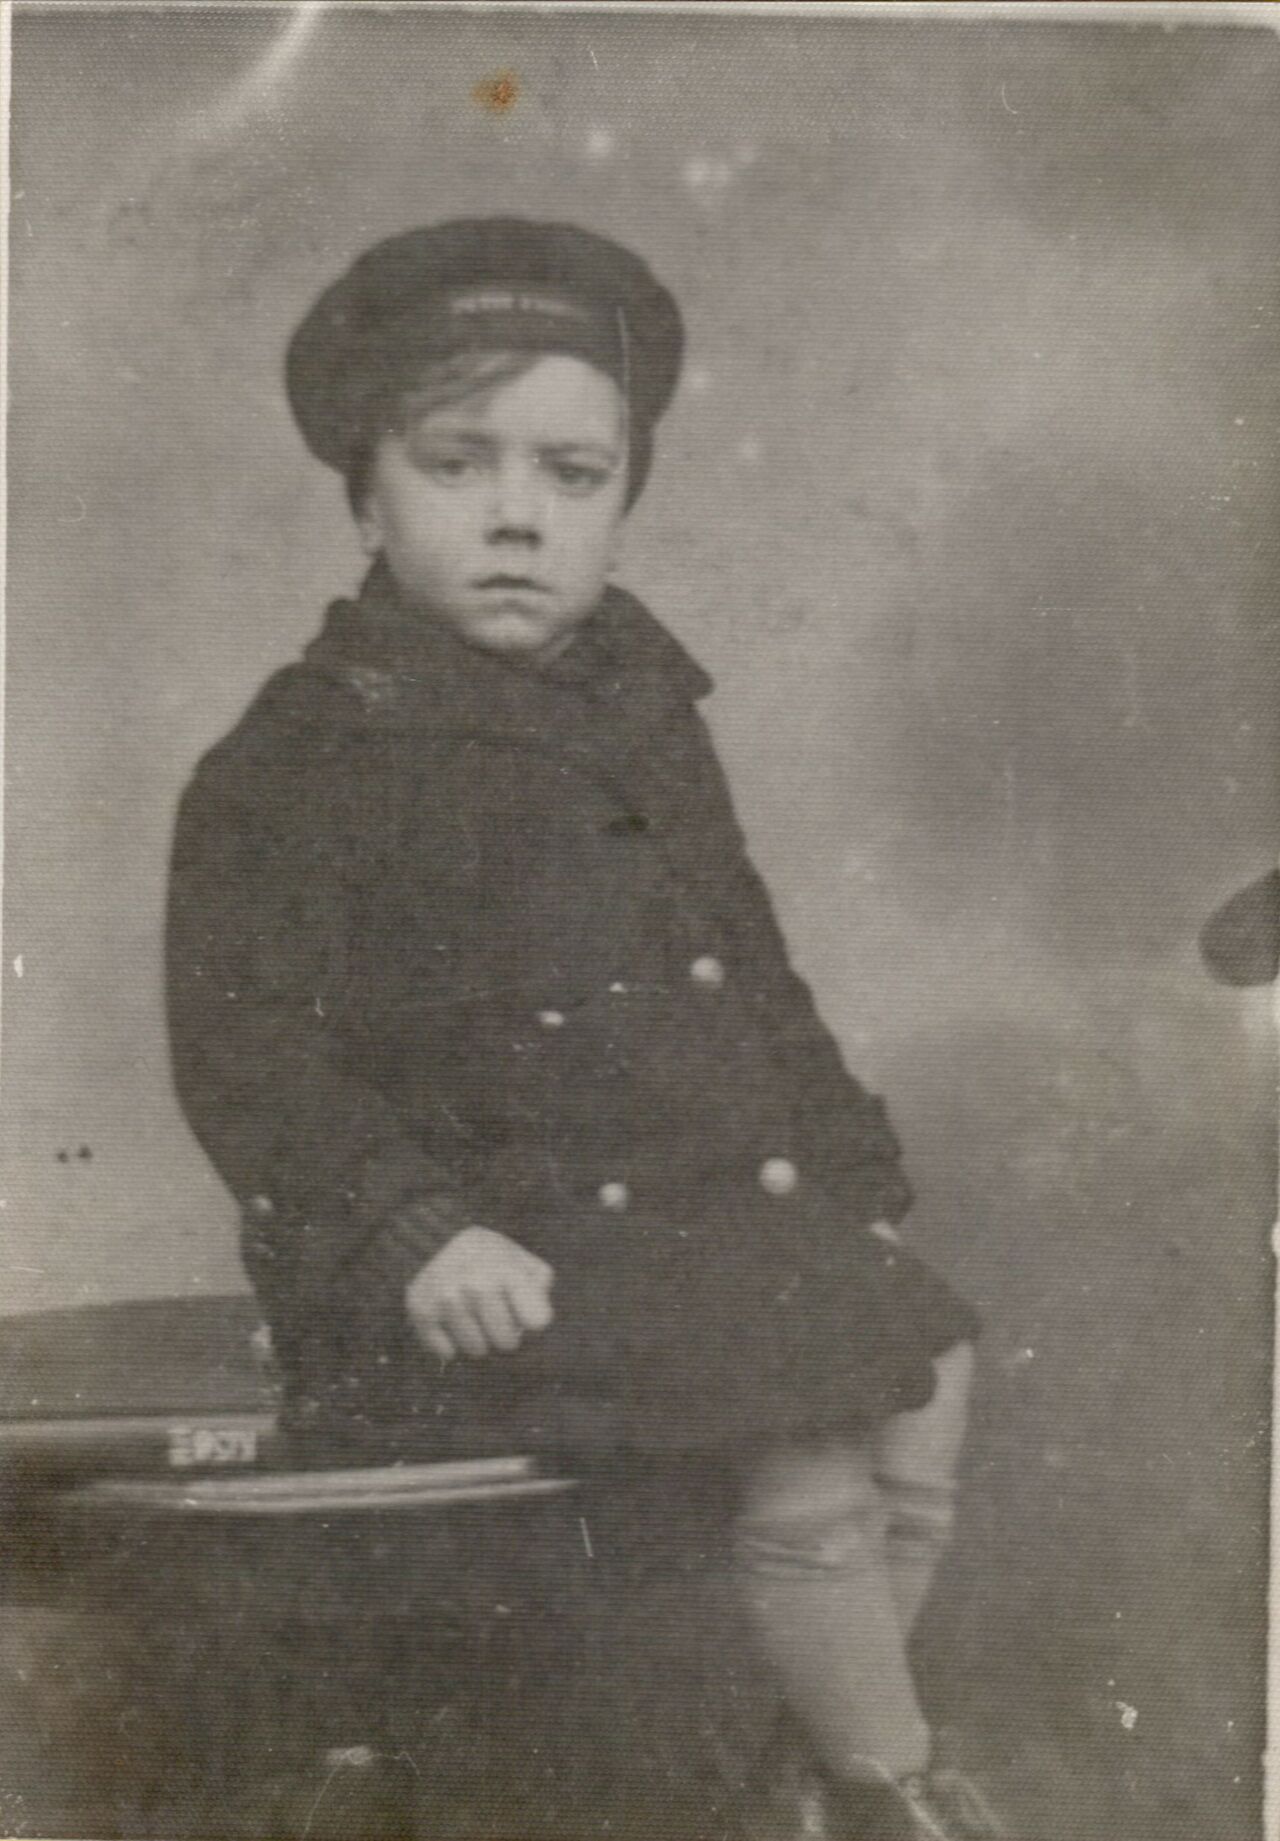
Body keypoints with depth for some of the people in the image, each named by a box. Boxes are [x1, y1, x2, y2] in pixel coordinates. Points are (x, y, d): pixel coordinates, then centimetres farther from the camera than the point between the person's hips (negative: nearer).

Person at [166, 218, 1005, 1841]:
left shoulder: (645, 708, 10)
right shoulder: (302, 762, -12)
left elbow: (746, 964, 17)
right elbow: (242, 1052, -14)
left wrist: (839, 1158, 13)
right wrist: (415, 1232, -25)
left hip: (726, 1200, 8)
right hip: (500, 1253, -7)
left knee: (924, 1383, 6)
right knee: (804, 1463, -17)